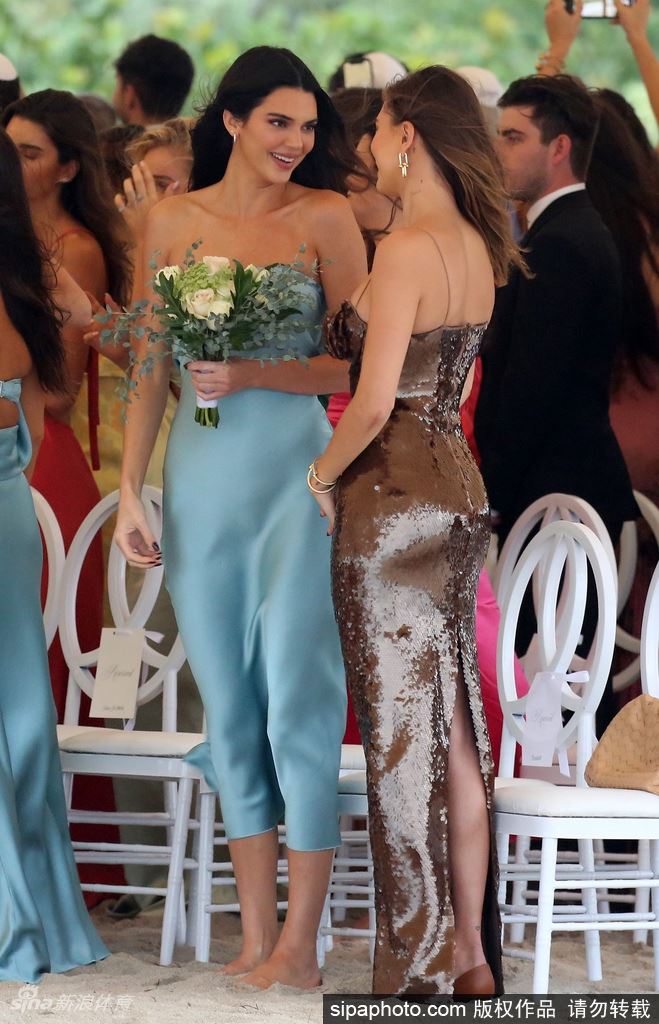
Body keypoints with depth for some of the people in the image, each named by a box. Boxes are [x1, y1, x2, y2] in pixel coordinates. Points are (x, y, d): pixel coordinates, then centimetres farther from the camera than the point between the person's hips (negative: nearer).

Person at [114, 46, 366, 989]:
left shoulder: (325, 218, 0)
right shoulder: (174, 222, 8)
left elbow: (353, 363, -2)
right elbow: (152, 369, 11)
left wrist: (252, 375, -16)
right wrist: (130, 490, 7)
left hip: (295, 469, -3)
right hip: (201, 476, 3)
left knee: (297, 698, -5)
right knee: (230, 707, 6)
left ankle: (299, 943, -1)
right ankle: (256, 937, 12)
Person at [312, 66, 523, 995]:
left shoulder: (408, 249, -17)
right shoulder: (478, 248, 9)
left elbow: (375, 402, -22)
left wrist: (323, 474, -5)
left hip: (394, 502, -8)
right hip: (458, 492, 8)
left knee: (405, 736, -1)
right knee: (456, 733, 12)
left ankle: (424, 969, 5)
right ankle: (473, 955, 17)